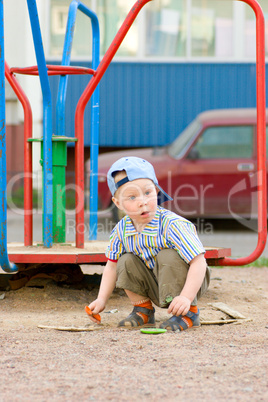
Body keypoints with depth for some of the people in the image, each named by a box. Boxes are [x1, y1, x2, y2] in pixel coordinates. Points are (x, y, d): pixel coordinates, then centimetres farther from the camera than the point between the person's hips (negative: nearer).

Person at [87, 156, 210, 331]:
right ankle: (143, 310, 6)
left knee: (168, 256, -30)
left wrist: (186, 297, -44)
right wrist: (102, 299, -6)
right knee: (126, 261, -14)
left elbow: (198, 262, -34)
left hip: (185, 283, -5)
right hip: (156, 288, 5)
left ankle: (189, 312, -16)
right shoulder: (121, 230, -11)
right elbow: (112, 266, 4)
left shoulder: (172, 225, -30)